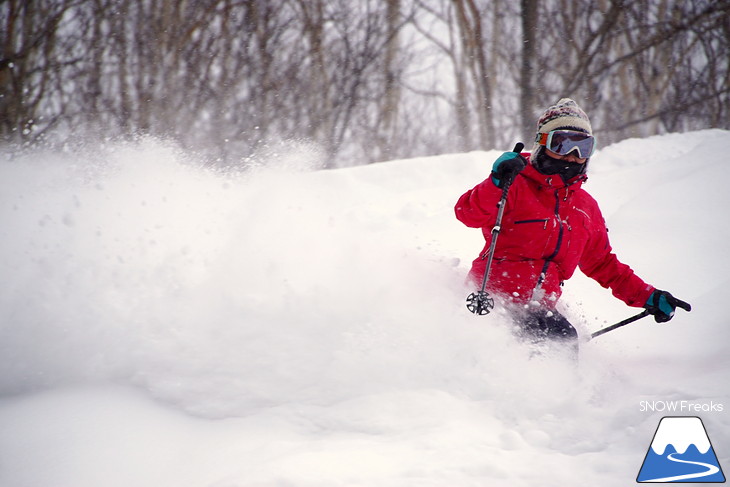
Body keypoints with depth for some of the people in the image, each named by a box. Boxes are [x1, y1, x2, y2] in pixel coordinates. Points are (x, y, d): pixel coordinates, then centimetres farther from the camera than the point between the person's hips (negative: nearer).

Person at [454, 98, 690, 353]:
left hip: (540, 308, 7)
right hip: (495, 296, -7)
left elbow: (602, 264, 29)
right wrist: (497, 183, -33)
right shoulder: (517, 186, 0)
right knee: (563, 338, -30)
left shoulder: (587, 207, 21)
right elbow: (469, 214, -15)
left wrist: (649, 297, 22)